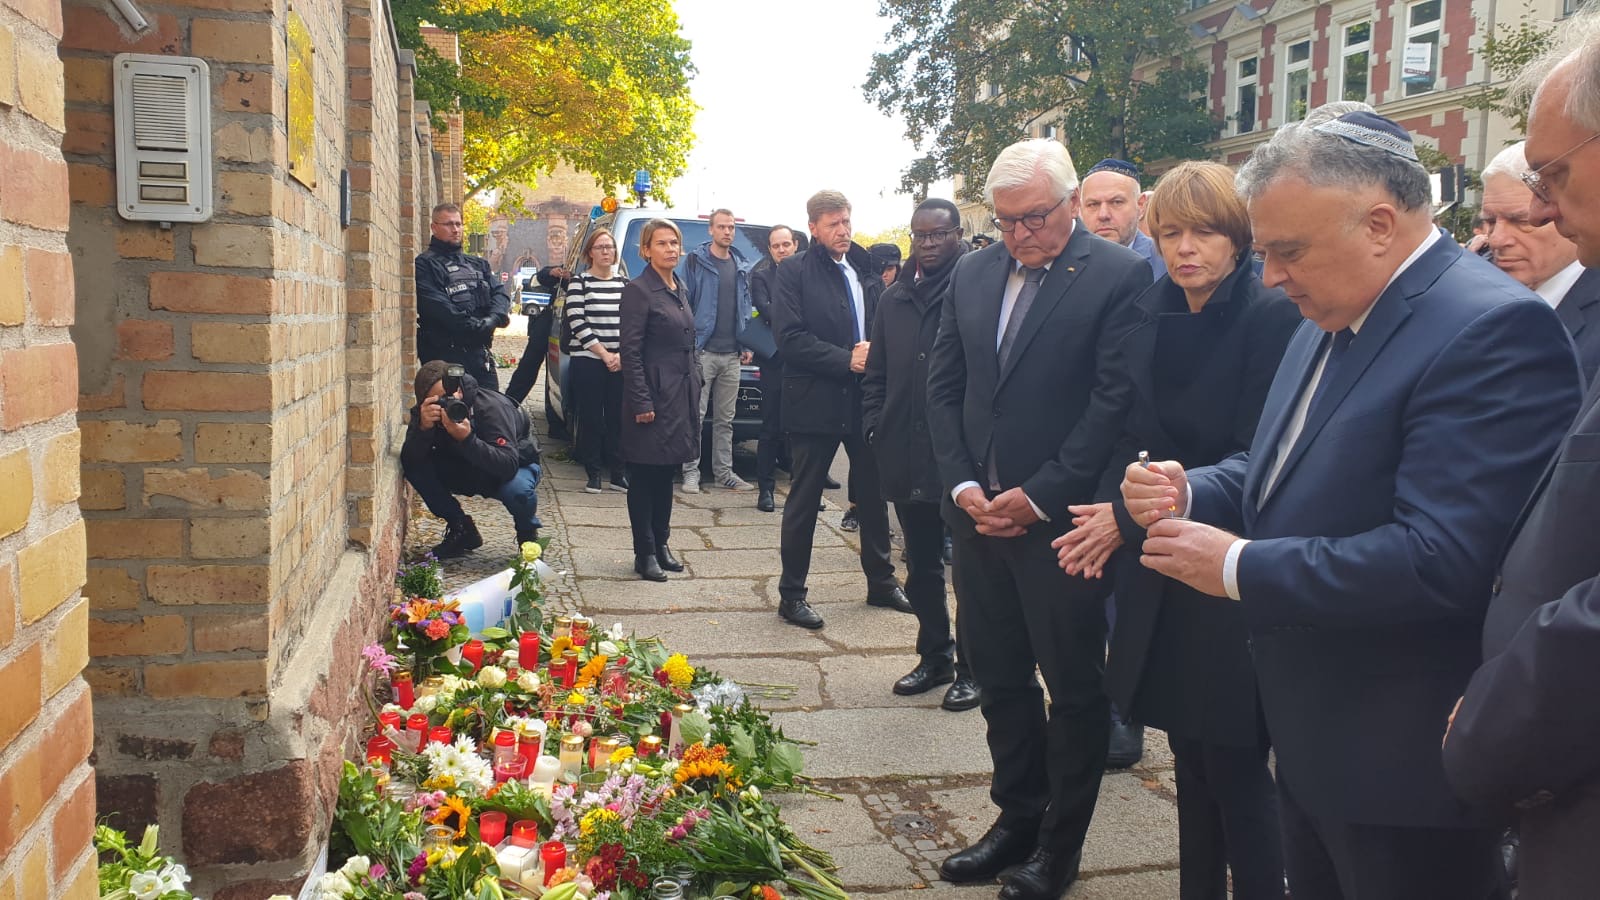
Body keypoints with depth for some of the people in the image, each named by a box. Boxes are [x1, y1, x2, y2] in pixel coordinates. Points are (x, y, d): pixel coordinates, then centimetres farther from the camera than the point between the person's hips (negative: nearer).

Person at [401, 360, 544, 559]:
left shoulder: (491, 406, -32)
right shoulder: (425, 412, -17)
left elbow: (508, 465, -41)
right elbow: (408, 460, -27)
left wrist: (467, 439, -53)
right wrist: (423, 428, -46)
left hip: (518, 465, -4)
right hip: (466, 470, 5)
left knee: (517, 489, -40)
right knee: (415, 467, -20)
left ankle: (528, 533, -2)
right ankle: (461, 530, -3)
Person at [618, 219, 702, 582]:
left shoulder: (679, 289, 14)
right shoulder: (639, 291, -10)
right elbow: (630, 351, -14)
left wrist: (693, 391, 14)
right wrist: (641, 402, -18)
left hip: (681, 395, 8)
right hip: (653, 396, -8)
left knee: (667, 475, 14)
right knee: (645, 477, 0)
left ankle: (661, 545, 23)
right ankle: (645, 554, 7)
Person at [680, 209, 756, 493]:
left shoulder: (741, 266, 13)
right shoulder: (696, 261, -2)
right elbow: (685, 302, -4)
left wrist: (746, 345, 10)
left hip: (732, 354, 5)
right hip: (702, 351, -5)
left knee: (726, 418, 10)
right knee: (696, 414, -3)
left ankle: (723, 472, 17)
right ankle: (691, 472, 3)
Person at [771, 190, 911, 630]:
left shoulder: (867, 268, 10)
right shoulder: (794, 271, -6)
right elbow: (790, 337, -14)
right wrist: (846, 360, -18)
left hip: (865, 399, 5)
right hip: (816, 401, -5)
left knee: (873, 493, 15)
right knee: (804, 499, 4)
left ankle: (881, 582, 30)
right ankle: (791, 594, 13)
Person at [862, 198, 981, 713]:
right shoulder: (894, 300, 12)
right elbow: (876, 374, 18)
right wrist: (875, 427, 6)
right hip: (906, 456, 6)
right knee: (921, 568, 15)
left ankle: (971, 668, 16)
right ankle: (934, 656, 29)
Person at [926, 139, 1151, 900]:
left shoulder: (1119, 276, -8)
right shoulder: (972, 273, 9)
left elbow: (1115, 400, -13)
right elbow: (943, 384, 10)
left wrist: (1038, 497, -14)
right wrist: (962, 485, -2)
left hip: (1060, 517, -5)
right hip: (978, 513, 6)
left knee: (1073, 685, 8)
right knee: (998, 677, 15)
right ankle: (1017, 816, 31)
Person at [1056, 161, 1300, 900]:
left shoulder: (1273, 316, -12)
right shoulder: (1149, 315, 7)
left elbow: (1252, 460, -16)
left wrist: (1133, 521, -17)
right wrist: (1111, 510, -7)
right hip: (1160, 570, 6)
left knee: (1234, 766, 1)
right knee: (1188, 755, 15)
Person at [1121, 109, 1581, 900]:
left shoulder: (1492, 329, -22)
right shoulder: (1330, 320, 8)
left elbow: (1440, 561, -30)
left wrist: (1240, 567, -23)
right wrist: (1188, 494, -5)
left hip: (1403, 770, -8)